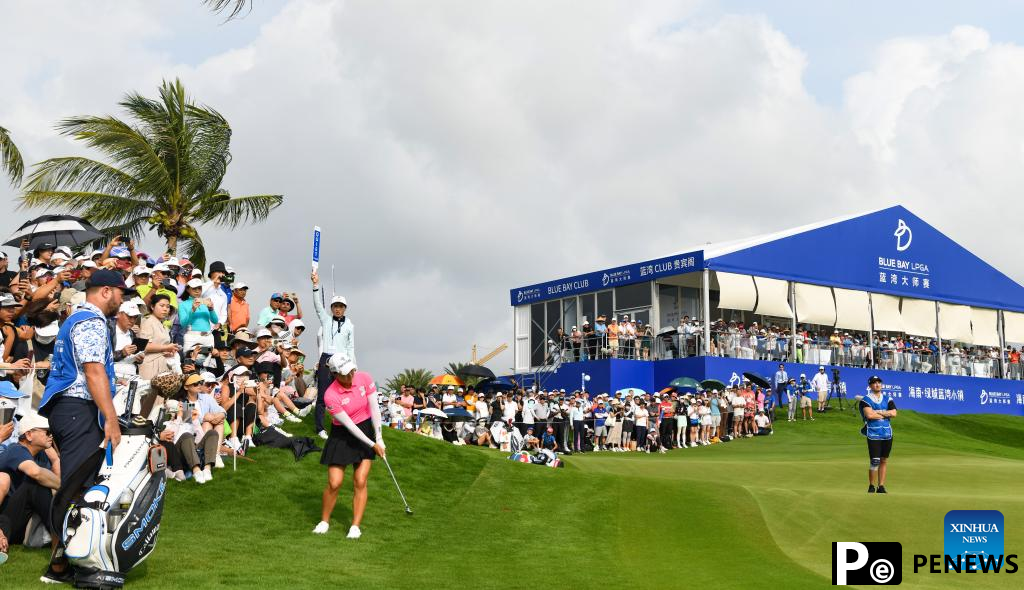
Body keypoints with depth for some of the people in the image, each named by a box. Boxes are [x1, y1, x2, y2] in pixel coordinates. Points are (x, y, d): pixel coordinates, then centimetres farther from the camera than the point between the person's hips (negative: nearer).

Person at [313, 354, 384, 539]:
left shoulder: (364, 378, -14)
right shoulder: (330, 396, -24)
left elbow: (375, 409, -7)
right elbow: (349, 425, -19)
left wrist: (378, 438, -7)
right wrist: (372, 444, -15)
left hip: (367, 429, 2)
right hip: (342, 435, -2)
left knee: (360, 482, -4)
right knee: (334, 483, -5)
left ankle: (355, 526, 4)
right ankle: (324, 522, 17)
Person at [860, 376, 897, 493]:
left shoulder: (888, 398, 11)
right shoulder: (866, 399, -2)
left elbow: (894, 413, -3)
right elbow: (869, 415, -18)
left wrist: (878, 412, -10)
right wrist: (886, 414, -7)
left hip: (887, 434, 4)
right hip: (873, 434, -4)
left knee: (884, 461, 7)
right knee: (875, 461, -9)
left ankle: (881, 486, 14)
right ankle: (871, 486, 5)